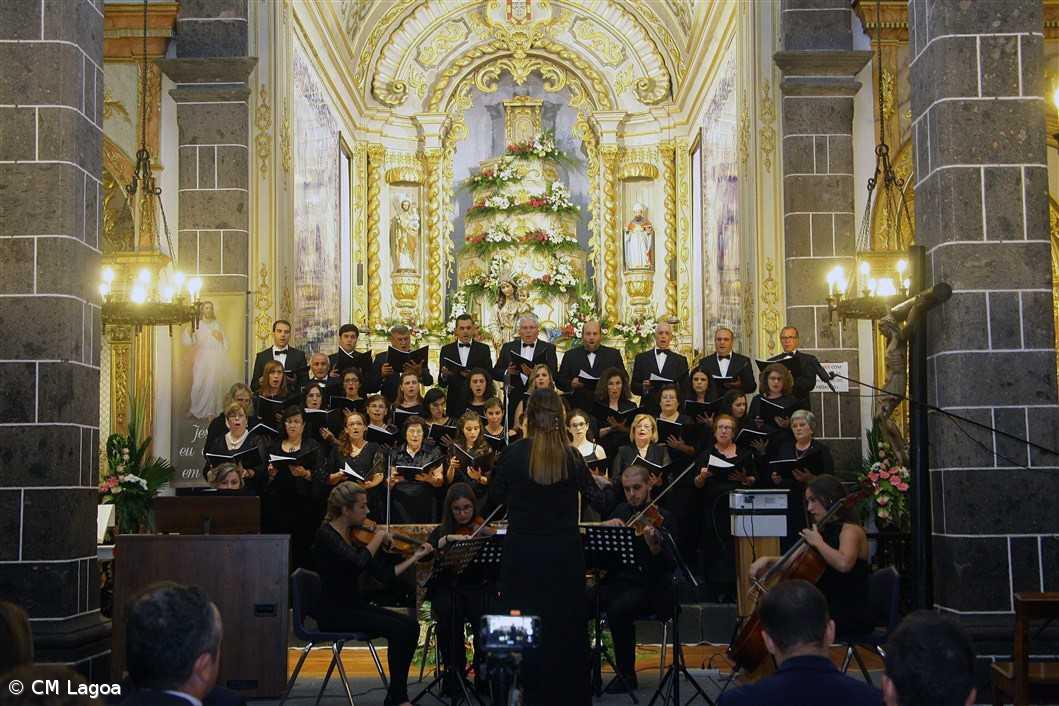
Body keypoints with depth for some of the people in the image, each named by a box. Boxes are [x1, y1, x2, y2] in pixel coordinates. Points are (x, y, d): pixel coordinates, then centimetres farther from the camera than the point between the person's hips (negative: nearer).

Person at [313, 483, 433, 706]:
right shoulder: (326, 535, -14)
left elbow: (384, 573, 10)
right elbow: (359, 562, -31)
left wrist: (416, 556, 5)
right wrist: (379, 536, -16)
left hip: (356, 606, 8)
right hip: (334, 613, -8)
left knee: (411, 625, -10)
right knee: (398, 629, -22)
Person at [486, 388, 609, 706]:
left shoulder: (514, 453, -9)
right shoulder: (571, 456, -5)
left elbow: (495, 498, 1)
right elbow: (601, 504, 0)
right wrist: (601, 485, 21)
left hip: (523, 552, -1)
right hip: (564, 553, 1)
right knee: (565, 627, 13)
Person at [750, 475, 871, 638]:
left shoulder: (851, 530, -10)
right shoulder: (825, 531, 15)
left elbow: (844, 563, -33)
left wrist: (818, 542, -20)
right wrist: (768, 560, 7)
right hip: (826, 609, 9)